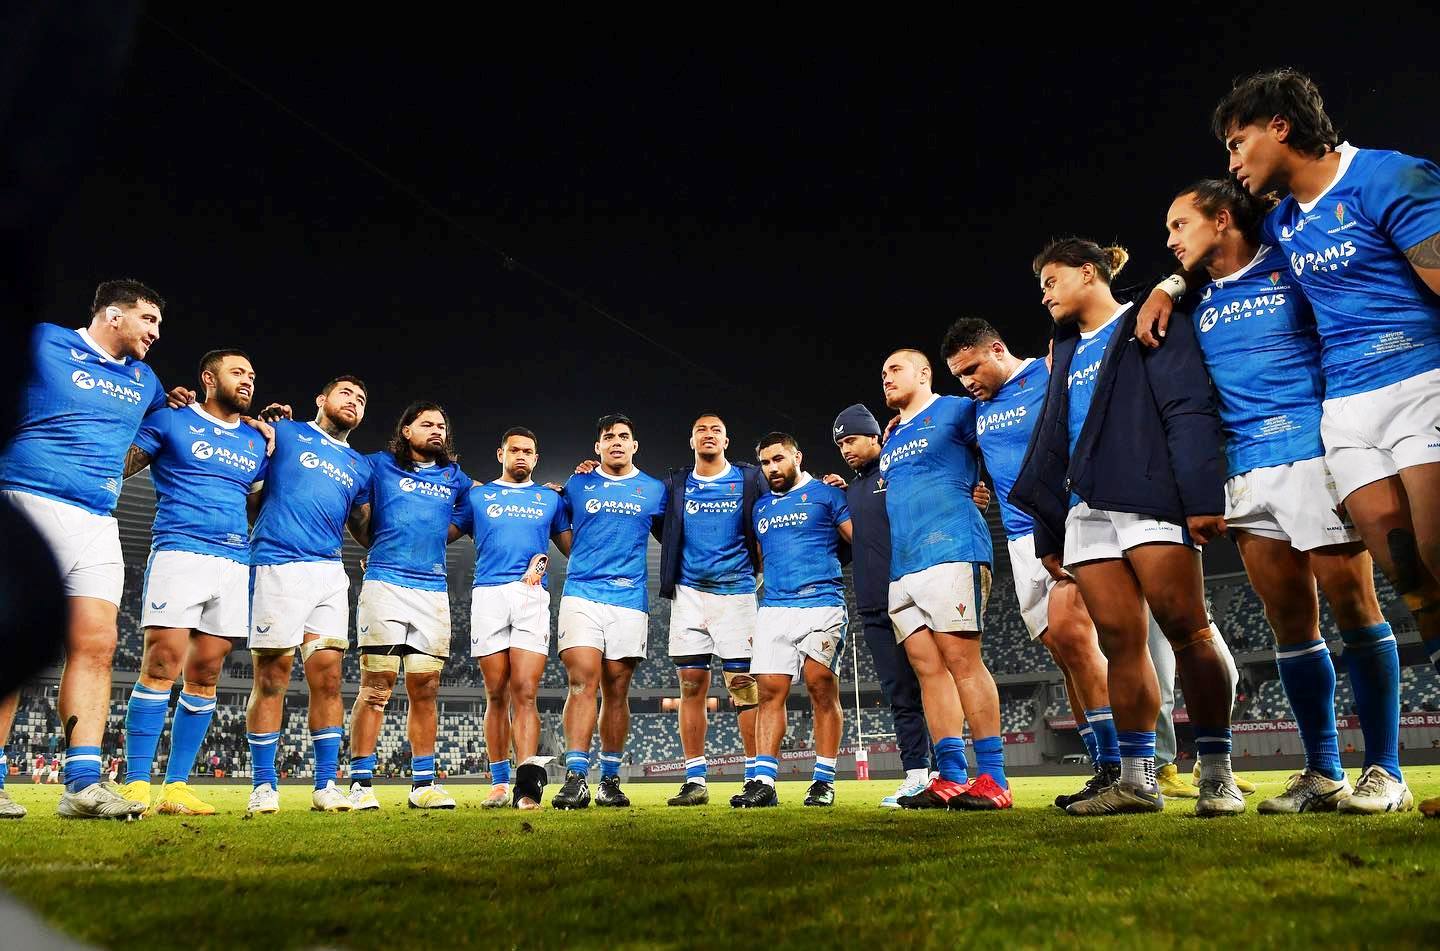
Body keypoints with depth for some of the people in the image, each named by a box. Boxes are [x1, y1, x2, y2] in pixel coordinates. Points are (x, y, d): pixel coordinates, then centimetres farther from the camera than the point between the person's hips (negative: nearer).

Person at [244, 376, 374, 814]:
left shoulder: (361, 467, 22)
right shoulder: (284, 432, 11)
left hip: (330, 572, 4)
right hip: (278, 566, -4)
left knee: (328, 678, 0)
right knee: (271, 678, -3)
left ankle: (326, 785, 5)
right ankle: (263, 785, 7)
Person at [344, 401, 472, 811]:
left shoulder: (453, 477, 19)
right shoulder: (379, 465, 9)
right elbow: (358, 517, 12)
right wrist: (385, 552, 13)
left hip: (433, 590, 4)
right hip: (385, 585, -3)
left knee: (425, 689, 4)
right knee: (376, 686, -7)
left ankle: (423, 782, 10)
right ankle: (360, 782, -1)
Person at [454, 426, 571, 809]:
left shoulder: (551, 499, 23)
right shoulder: (476, 496, 21)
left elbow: (574, 547, 20)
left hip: (533, 597, 0)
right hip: (488, 595, 1)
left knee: (524, 692, -12)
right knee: (497, 695, 0)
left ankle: (527, 782, -20)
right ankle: (499, 782, 8)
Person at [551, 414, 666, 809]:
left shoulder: (655, 490, 13)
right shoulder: (577, 486, 12)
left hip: (630, 600, 1)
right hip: (581, 594, -1)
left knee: (617, 691, 4)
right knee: (582, 682, -14)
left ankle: (610, 780, 13)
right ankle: (576, 777, -14)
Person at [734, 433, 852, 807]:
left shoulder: (826, 494, 6)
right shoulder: (761, 507, 22)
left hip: (821, 604, -4)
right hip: (773, 608, 5)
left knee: (822, 689, -4)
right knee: (770, 692, -3)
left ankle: (824, 780, 4)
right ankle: (764, 781, -5)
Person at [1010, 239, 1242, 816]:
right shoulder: (1068, 351, 26)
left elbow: (1190, 410, -8)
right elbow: (1051, 443, 24)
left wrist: (1203, 497, -19)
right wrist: (1047, 531, 19)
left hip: (1150, 499, -6)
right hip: (1087, 512, 7)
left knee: (1187, 629, -9)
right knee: (1120, 643, 2)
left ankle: (1217, 775, -1)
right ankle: (1137, 780, 5)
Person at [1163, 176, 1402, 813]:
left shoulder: (1293, 268, 4)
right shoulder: (1198, 304, 18)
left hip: (1313, 456, -5)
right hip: (1247, 474, 5)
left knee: (1352, 608, -5)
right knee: (1290, 623, 5)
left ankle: (1384, 771, 4)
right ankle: (1323, 773, 13)